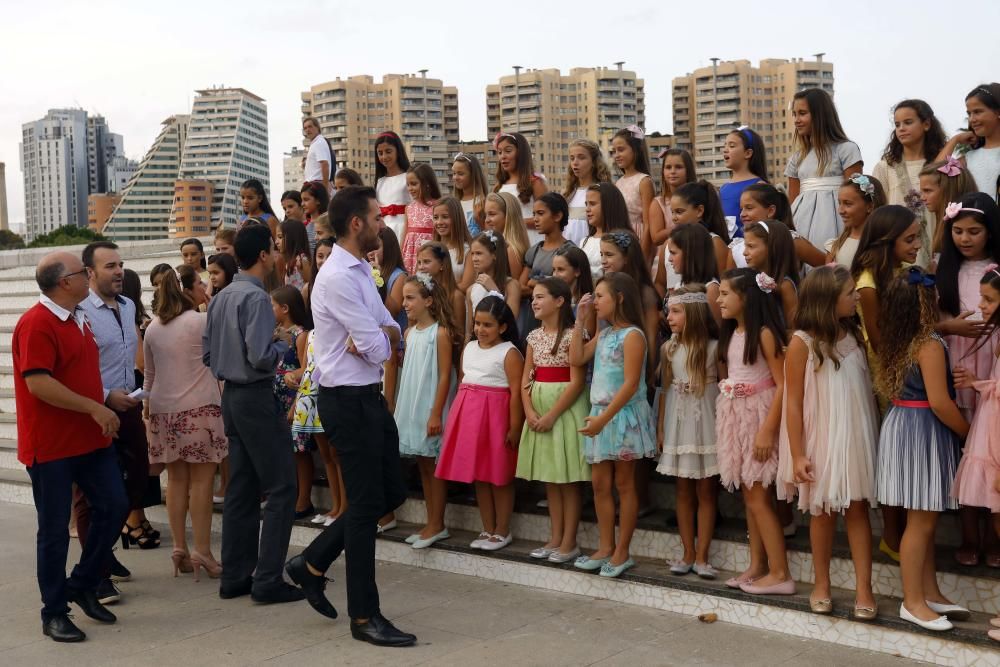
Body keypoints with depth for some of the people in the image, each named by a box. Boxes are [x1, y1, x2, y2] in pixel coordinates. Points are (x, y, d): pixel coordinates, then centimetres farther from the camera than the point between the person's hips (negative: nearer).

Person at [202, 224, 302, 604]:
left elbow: (207, 354, 15)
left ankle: (235, 577, 18)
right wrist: (283, 343, -6)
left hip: (231, 396, 9)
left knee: (242, 488, 13)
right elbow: (260, 357, -24)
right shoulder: (256, 297, -17)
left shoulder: (221, 298, 11)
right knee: (281, 488, -3)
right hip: (255, 397, -9)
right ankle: (268, 581, -2)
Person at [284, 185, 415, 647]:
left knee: (390, 493, 15)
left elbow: (389, 331, 12)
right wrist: (381, 340, 3)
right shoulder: (338, 277, -19)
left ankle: (312, 564, 27)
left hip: (369, 397, 10)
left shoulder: (361, 271, 12)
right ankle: (364, 616, 11)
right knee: (365, 504, -1)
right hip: (348, 400, -10)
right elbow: (378, 349, -20)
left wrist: (380, 336, -10)